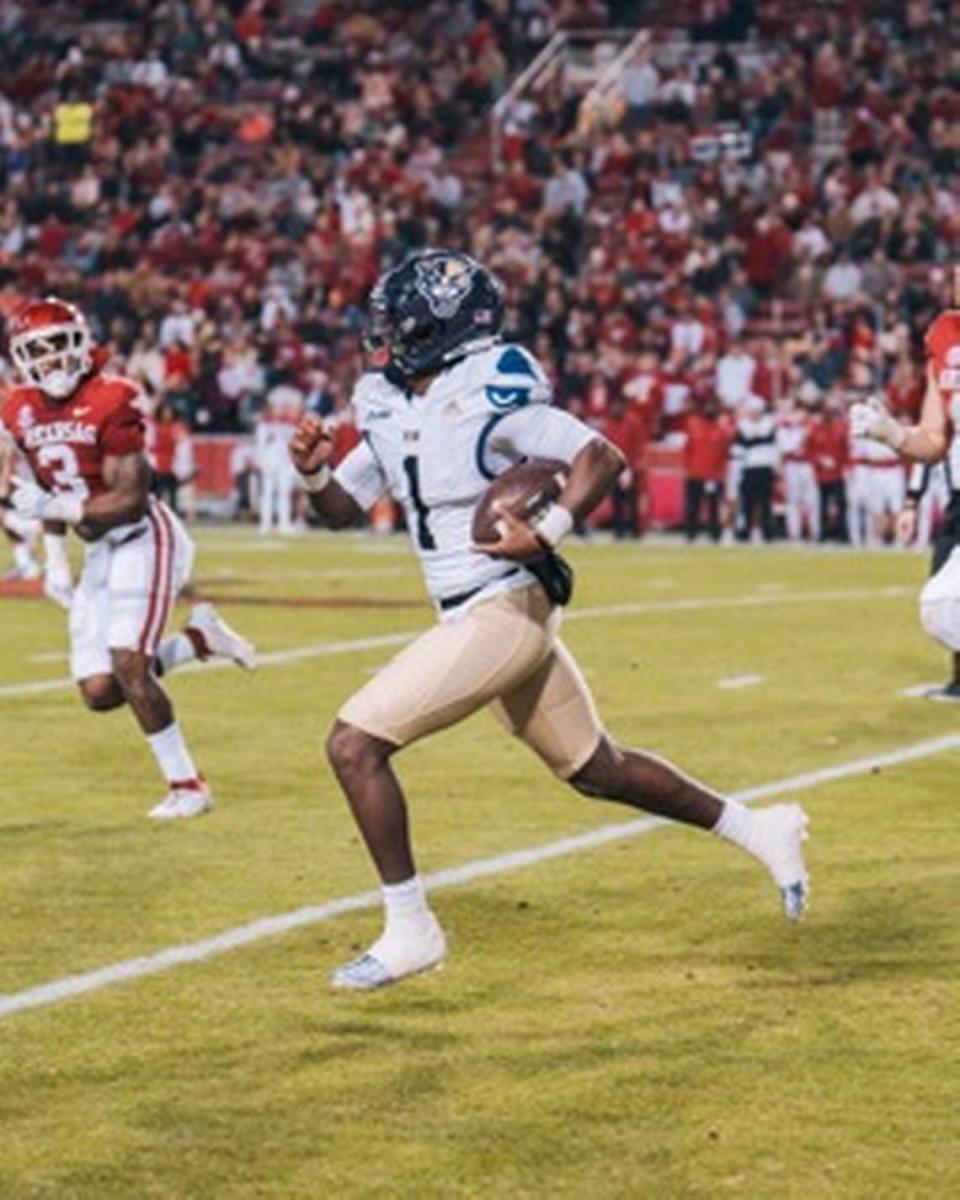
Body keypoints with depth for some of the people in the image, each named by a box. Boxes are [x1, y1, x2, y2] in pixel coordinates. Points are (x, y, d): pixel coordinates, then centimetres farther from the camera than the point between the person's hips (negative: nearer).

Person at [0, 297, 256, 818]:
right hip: (98, 552, 7)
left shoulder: (110, 403, -17)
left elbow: (131, 499, -20)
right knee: (100, 691, 0)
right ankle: (198, 636, 21)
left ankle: (186, 786, -4)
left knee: (128, 666, -17)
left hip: (143, 540, -7)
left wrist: (56, 508, -25)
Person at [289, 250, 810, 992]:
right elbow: (343, 509, 14)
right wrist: (314, 472, -6)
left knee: (355, 745, -13)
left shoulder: (486, 398, -17)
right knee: (597, 770, 20)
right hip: (472, 616, 9)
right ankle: (758, 830, 33)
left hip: (504, 610, -9)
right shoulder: (388, 406, 8)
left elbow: (604, 458, -19)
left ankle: (410, 930, -6)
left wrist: (547, 536, -31)